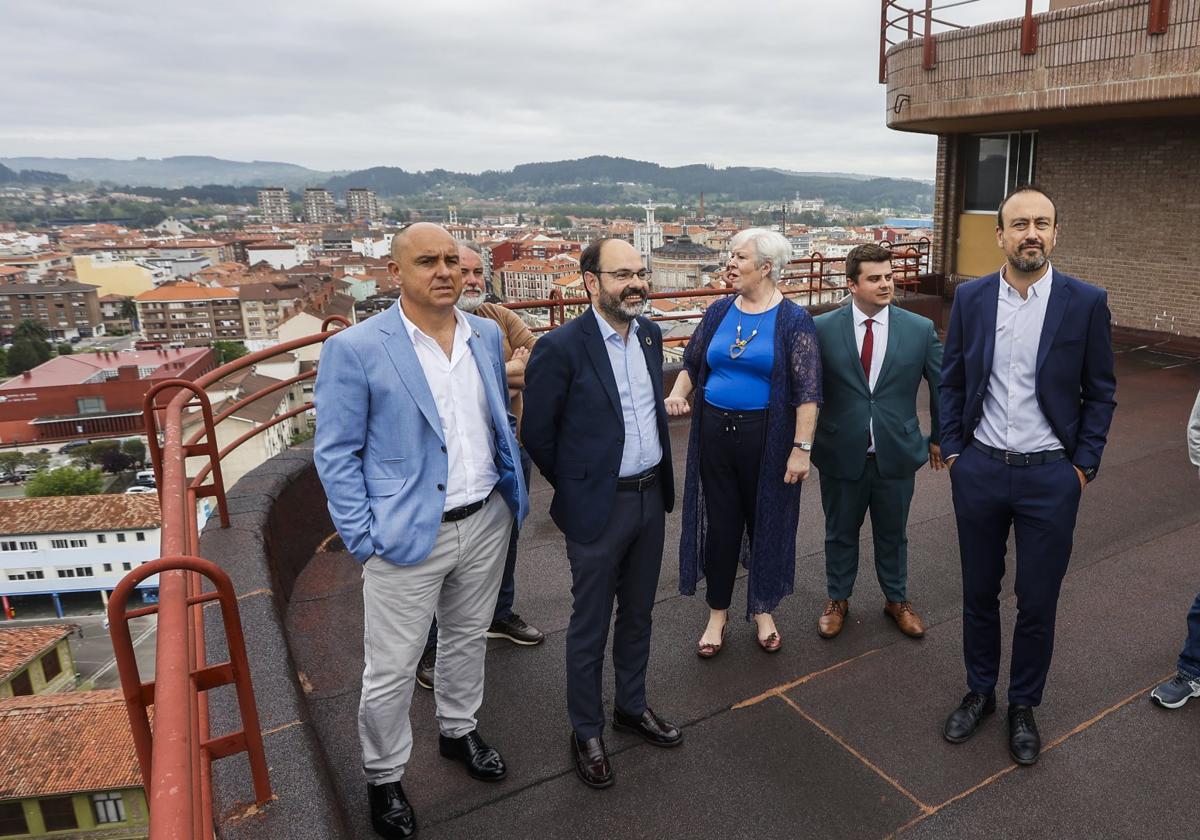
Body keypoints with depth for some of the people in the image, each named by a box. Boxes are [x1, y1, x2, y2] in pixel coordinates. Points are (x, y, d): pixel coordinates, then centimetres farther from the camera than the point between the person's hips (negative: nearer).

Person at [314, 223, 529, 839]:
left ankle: (459, 731, 49)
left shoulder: (487, 336, 3)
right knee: (390, 671, 9)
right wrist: (364, 540, -13)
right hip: (407, 536, -5)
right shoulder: (355, 348, -13)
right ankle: (383, 778, 34)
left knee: (467, 639, 24)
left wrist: (512, 490, 9)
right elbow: (336, 455, -10)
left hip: (485, 523, 5)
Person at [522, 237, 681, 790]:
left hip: (652, 496, 6)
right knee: (590, 625, 10)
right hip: (599, 506, -6)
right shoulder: (560, 347, -18)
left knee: (638, 614, 21)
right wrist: (577, 489, 2)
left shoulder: (650, 333, 3)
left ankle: (632, 707, 43)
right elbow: (537, 433, -9)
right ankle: (586, 732, 31)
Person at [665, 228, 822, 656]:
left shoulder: (793, 320, -9)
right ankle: (718, 613, 28)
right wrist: (678, 392, -8)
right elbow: (692, 363, 13)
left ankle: (762, 610, 33)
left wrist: (801, 448, -16)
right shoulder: (719, 312, 4)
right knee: (720, 522, 10)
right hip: (716, 432, 4)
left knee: (766, 521, 11)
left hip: (766, 436, -3)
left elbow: (807, 391, -11)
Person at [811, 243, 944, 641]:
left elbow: (942, 386, 7)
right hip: (840, 454, -1)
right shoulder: (823, 328, -9)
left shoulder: (920, 329, -4)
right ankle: (838, 599, 37)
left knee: (892, 533, 19)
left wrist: (938, 437, 11)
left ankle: (897, 599, 41)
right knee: (840, 533, 16)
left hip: (896, 454, 1)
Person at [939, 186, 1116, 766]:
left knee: (1037, 601, 9)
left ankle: (1023, 706, 31)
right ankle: (979, 692, 34)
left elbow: (1100, 393, 1)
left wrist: (1084, 466, -3)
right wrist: (952, 451, 2)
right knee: (979, 592, 14)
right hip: (979, 471, 2)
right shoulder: (970, 298, -1)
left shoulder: (1086, 303, -6)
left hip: (1051, 477, -1)